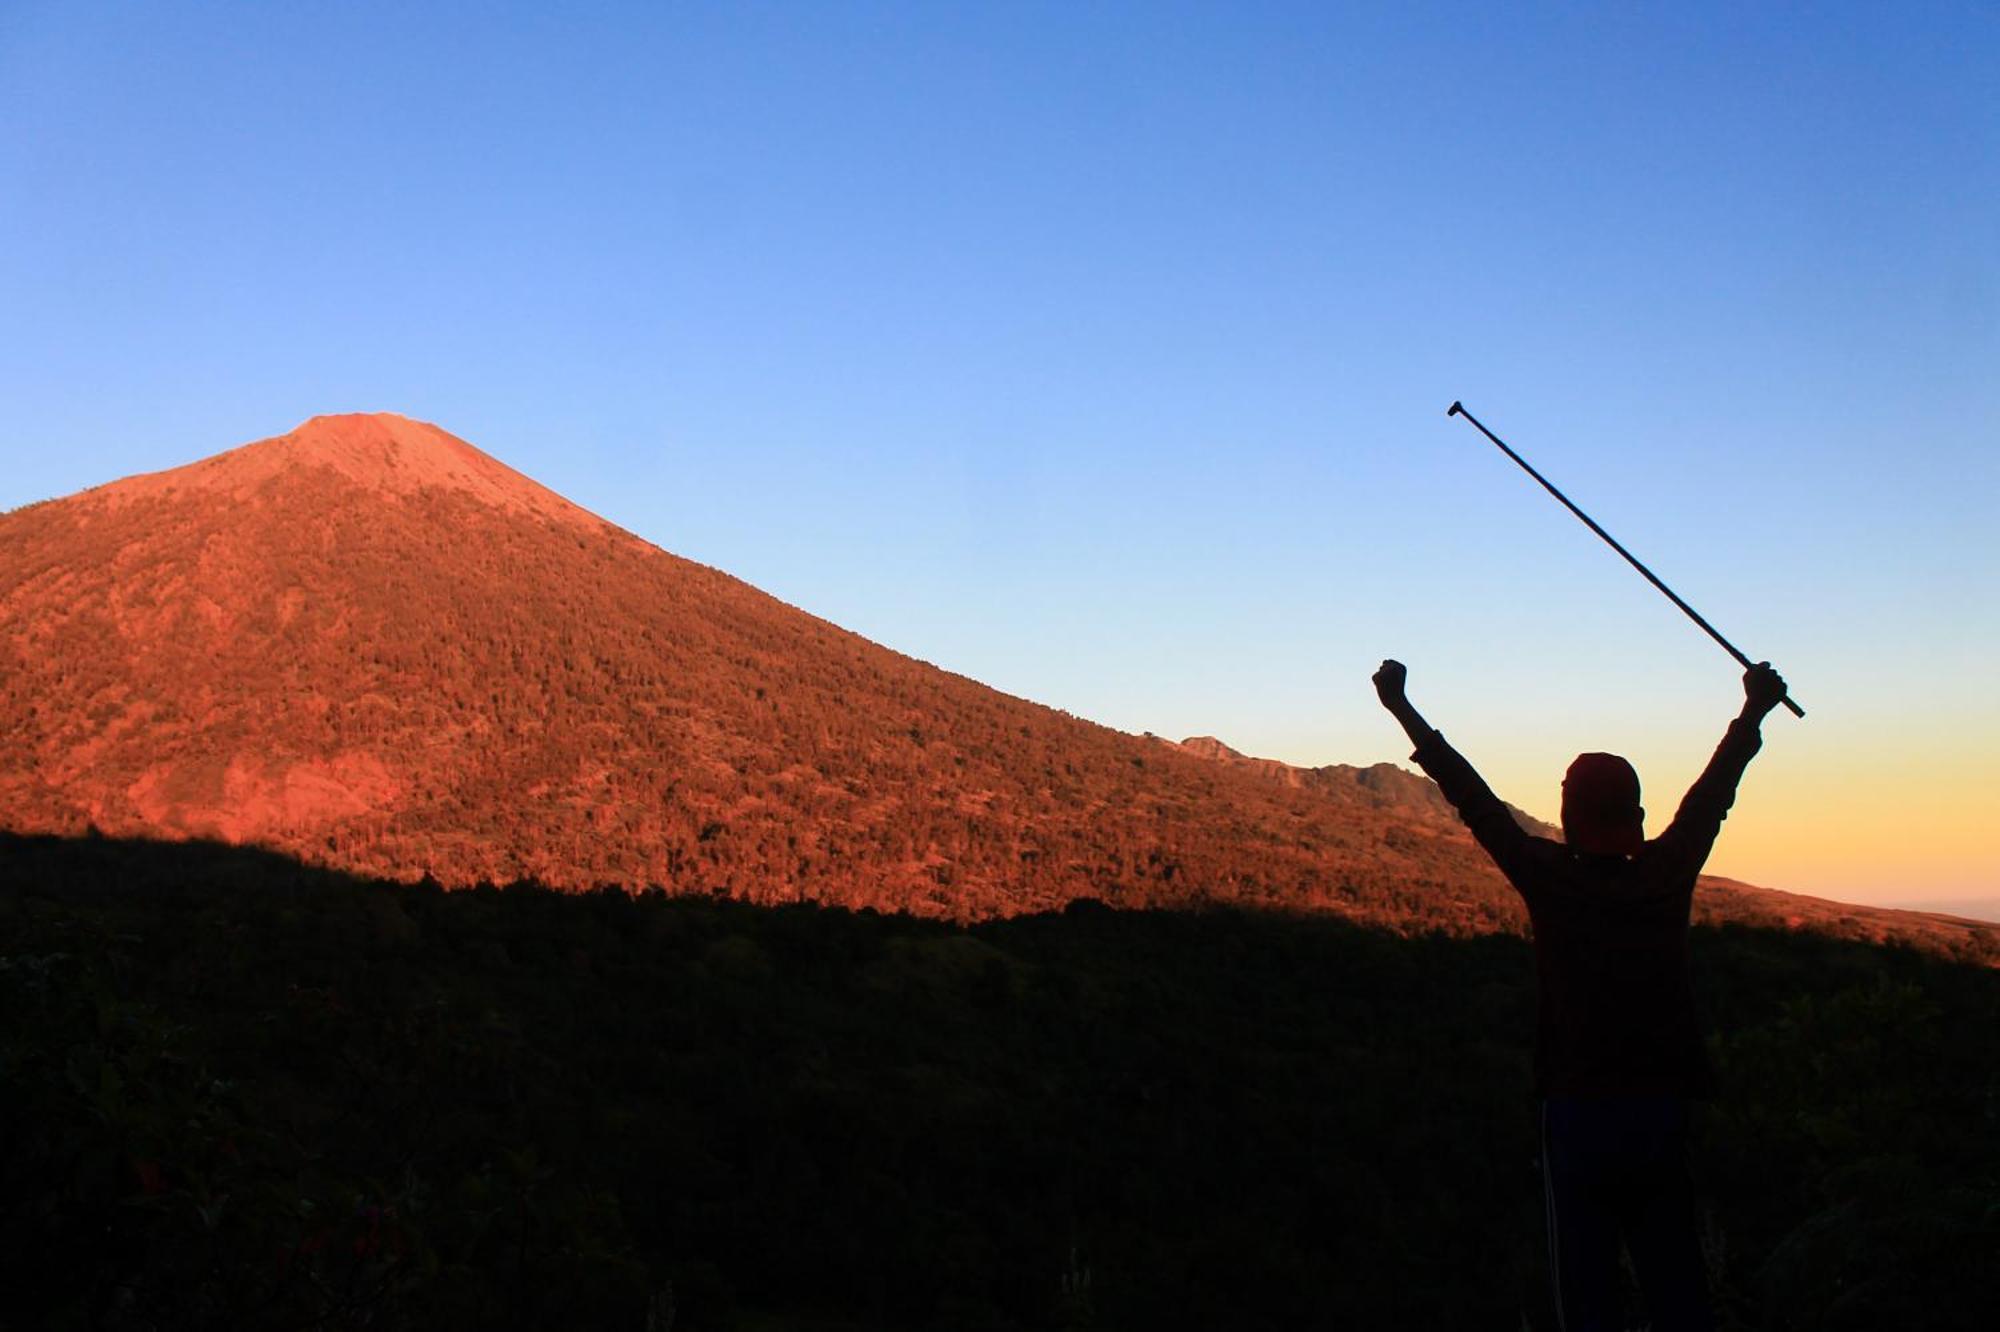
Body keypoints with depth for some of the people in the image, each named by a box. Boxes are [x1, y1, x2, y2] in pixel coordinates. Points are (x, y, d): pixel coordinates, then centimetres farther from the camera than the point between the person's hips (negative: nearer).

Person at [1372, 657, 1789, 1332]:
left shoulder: (1551, 879, -7)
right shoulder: (1668, 877, 0)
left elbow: (1474, 800, -2)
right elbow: (1712, 794, 15)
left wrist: (1403, 710, 6)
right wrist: (1753, 711, 31)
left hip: (1578, 1116, -3)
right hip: (1663, 1113, 3)